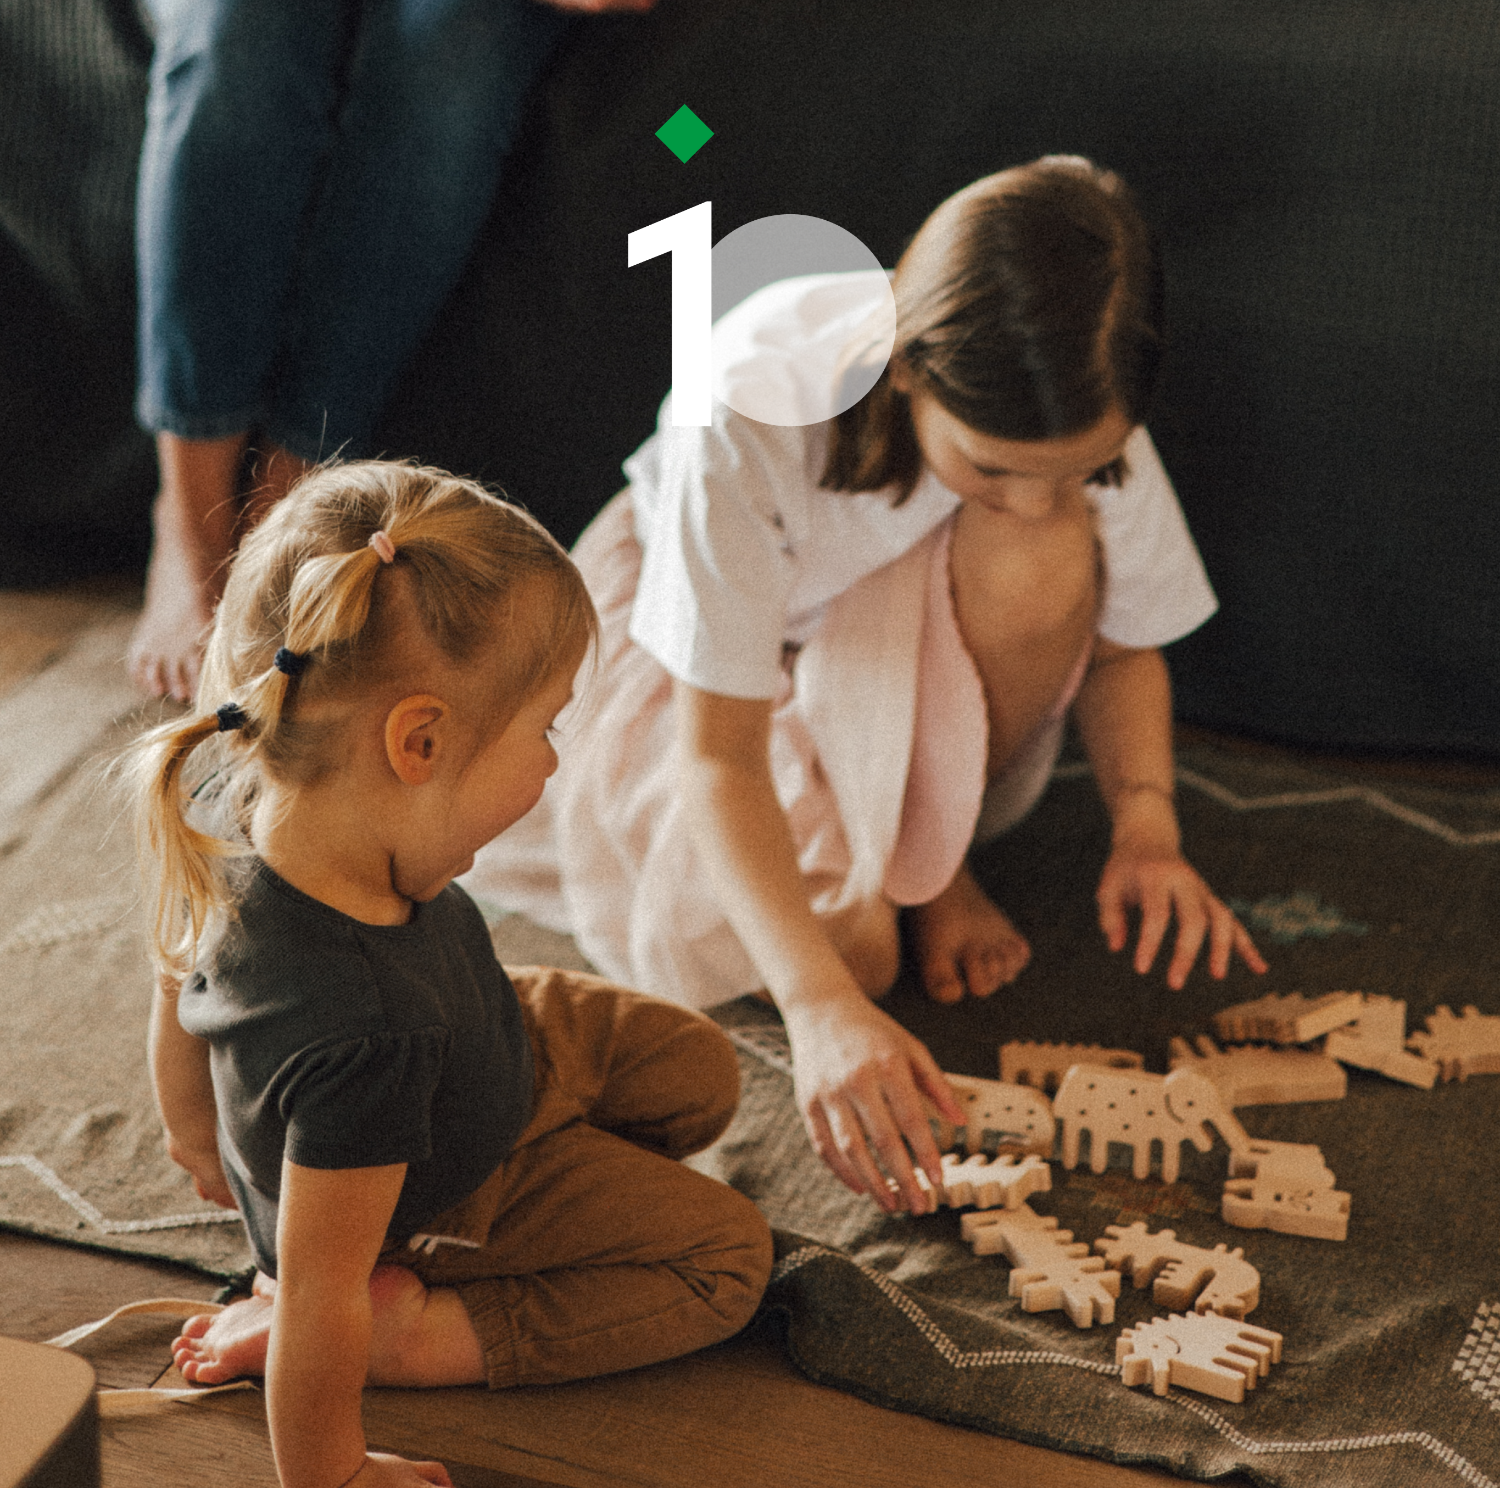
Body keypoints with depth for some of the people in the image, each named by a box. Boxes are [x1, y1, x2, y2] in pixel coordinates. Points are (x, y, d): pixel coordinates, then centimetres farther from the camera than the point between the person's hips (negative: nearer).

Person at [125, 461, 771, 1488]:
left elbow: (182, 980, -6)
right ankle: (410, 1325, 1)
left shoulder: (241, 787, -29)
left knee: (703, 1076, 17)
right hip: (443, 1188, -7)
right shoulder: (362, 1033, -49)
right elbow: (319, 1293, -36)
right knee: (728, 1260, 5)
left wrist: (201, 1134, 14)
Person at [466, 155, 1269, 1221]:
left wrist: (1147, 822, -29)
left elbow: (1123, 642, -8)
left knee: (1045, 558, -33)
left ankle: (933, 858, -7)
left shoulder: (1078, 423, -28)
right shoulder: (748, 417, -38)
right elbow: (719, 758, -35)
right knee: (845, 941, -29)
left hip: (919, 663, 3)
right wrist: (822, 1003, -47)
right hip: (701, 634, -3)